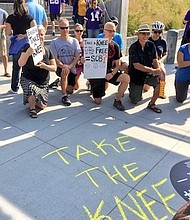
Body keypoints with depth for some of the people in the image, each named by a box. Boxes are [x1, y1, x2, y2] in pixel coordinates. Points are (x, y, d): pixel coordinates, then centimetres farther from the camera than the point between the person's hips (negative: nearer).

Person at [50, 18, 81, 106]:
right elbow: (55, 58, -10)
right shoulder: (54, 42, -5)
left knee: (70, 90, 6)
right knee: (65, 71, -39)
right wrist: (63, 66, -29)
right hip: (60, 67, -3)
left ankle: (61, 82, 43)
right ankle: (64, 95, -26)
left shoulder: (74, 41, 1)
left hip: (72, 68, 3)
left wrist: (70, 66, -22)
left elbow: (77, 57, -5)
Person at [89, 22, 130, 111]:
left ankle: (117, 101, -5)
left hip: (108, 72, 3)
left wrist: (112, 74, -16)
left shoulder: (115, 46, 0)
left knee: (126, 78, -24)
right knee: (98, 102, -1)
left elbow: (117, 64, 3)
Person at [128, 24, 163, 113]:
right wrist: (153, 71, -29)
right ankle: (133, 90, 34)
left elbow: (155, 60, -2)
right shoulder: (133, 48, -17)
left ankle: (152, 104, -4)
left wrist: (159, 71, -22)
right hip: (136, 75, -4)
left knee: (160, 81, -25)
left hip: (148, 74, 4)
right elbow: (136, 66, -24)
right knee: (135, 101, -3)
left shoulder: (151, 45, -1)